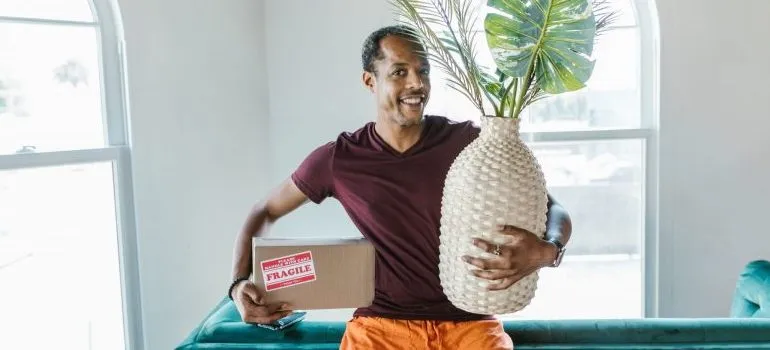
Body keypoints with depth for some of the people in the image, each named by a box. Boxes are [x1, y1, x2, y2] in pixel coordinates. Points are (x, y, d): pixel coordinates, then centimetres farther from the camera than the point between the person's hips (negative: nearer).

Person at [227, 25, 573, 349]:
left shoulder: (468, 142, -5)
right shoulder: (338, 159, -3)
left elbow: (553, 209, -2)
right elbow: (264, 213, 10)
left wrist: (547, 250, -26)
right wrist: (240, 283, -7)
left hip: (468, 319, 0)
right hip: (382, 321, 0)